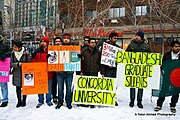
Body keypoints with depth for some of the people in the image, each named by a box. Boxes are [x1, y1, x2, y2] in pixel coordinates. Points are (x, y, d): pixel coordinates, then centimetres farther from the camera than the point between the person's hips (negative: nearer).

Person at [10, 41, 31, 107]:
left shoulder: (26, 54, -12)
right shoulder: (13, 54, -1)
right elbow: (11, 63, -1)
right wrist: (17, 64, -19)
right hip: (16, 74, 3)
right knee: (18, 88, 10)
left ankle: (24, 101, 24)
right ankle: (19, 101, 23)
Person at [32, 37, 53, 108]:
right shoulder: (37, 51, 8)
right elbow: (33, 62, 8)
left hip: (48, 72, -2)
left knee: (49, 87, 8)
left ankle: (48, 100, 21)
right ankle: (40, 101, 20)